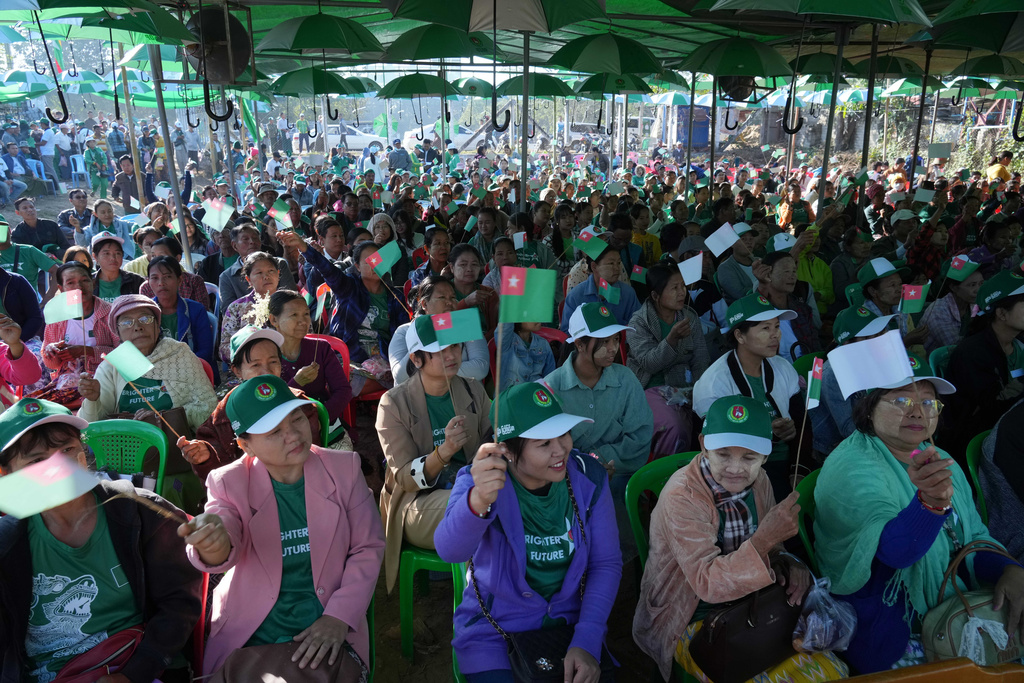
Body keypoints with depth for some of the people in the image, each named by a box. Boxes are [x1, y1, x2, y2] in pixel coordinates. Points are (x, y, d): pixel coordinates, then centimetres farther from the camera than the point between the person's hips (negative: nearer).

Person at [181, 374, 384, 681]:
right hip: (247, 637, 1)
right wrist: (213, 545, -43)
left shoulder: (344, 468, -4)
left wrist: (338, 618, -9)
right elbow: (224, 550, -20)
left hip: (326, 635, 0)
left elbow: (368, 548, 0)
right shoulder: (230, 482, -3)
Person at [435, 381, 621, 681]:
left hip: (569, 622, 2)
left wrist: (587, 642, -14)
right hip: (493, 631, -2)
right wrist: (478, 502, -57)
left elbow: (607, 563, -3)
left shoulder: (588, 478, -9)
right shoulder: (480, 482, -17)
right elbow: (450, 550, -36)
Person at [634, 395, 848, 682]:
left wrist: (790, 567, -15)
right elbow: (707, 584, -30)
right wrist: (763, 540, -43)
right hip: (694, 623, -6)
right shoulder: (682, 497, -26)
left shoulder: (758, 480, -6)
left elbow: (771, 550, 8)